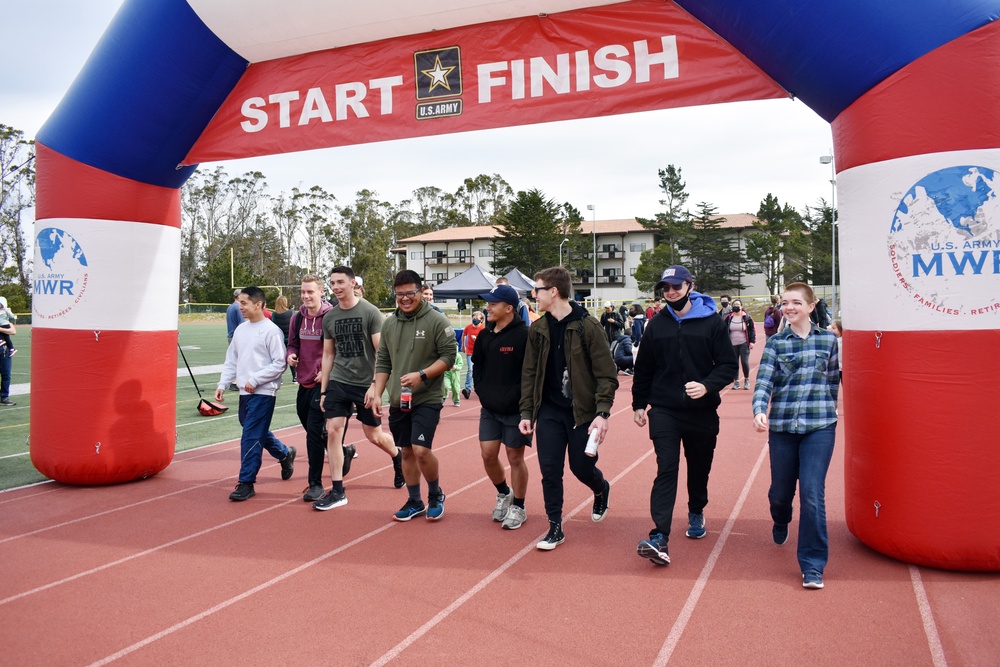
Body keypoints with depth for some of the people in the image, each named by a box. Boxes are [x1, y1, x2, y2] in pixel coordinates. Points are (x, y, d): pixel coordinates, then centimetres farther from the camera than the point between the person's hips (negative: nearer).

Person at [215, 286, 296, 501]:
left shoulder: (271, 331, -11)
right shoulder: (240, 330, 11)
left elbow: (279, 364, -13)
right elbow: (231, 360, 16)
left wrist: (255, 380, -15)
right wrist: (223, 384, 7)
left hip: (263, 393, -7)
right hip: (245, 392, 8)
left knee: (251, 437, -7)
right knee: (258, 433, 17)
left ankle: (246, 483, 1)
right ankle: (285, 454, 40)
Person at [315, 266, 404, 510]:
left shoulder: (370, 312, -9)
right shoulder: (329, 317, 5)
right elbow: (328, 355, 12)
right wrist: (323, 390, 10)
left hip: (366, 383, -4)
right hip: (338, 382, 4)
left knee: (374, 436, 8)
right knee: (333, 431, -6)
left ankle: (397, 457, 41)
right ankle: (337, 492, 4)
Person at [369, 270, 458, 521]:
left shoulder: (436, 321, -9)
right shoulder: (389, 323, 8)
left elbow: (449, 355, -10)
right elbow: (383, 362, 12)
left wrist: (422, 374, -21)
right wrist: (377, 393, 4)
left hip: (427, 400, -5)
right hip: (398, 401, 5)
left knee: (421, 451, -13)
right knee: (407, 452, 12)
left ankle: (435, 496, 14)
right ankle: (414, 502, 28)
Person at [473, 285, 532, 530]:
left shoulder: (523, 335, -15)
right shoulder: (485, 335, 7)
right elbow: (477, 365, 16)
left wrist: (513, 399, -18)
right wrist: (482, 392, 4)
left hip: (515, 409, -6)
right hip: (489, 408, 6)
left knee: (515, 457, 5)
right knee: (488, 454, 8)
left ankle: (518, 507, 22)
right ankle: (503, 493, 34)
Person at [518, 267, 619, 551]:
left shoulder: (588, 326, -12)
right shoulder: (538, 329, 3)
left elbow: (606, 374, -12)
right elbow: (529, 374, 8)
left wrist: (602, 412, -19)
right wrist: (526, 412, 4)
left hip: (582, 411, -4)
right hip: (549, 411, 4)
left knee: (582, 467, 6)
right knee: (549, 470, 1)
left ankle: (601, 490, 41)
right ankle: (555, 527, 17)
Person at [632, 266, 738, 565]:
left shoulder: (711, 321, -3)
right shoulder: (657, 324, 4)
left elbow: (728, 365, -5)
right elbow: (644, 368, 12)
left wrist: (707, 386, -22)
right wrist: (639, 403, 11)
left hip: (702, 411, 0)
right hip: (664, 410, 0)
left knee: (700, 468, 16)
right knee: (666, 470, -9)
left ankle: (696, 513, 43)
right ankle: (659, 538, -14)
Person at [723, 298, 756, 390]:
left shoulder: (747, 317, -1)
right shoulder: (728, 318, 3)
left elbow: (752, 330, 2)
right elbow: (724, 330, 9)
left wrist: (752, 341, -6)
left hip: (744, 344, -2)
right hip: (732, 344, 2)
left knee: (745, 362, -7)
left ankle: (747, 380, 15)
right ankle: (736, 381, 16)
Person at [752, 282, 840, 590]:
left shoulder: (828, 339, 4)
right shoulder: (775, 343, 2)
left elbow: (834, 379, 16)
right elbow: (763, 382, -8)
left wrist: (825, 408, 14)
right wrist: (760, 411, -24)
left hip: (819, 426, -1)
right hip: (782, 426, 1)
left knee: (812, 493, -10)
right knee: (780, 491, 13)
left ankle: (813, 565, 2)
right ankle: (780, 522, 50)